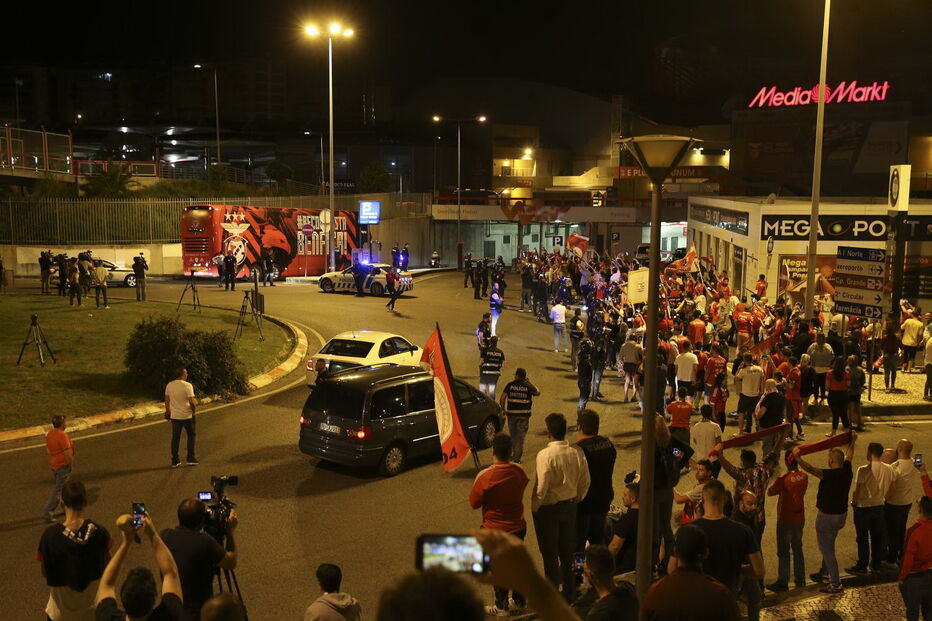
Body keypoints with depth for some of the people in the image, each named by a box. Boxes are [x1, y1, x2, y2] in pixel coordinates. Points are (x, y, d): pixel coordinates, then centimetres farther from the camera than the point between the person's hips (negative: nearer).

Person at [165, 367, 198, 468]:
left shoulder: (169, 385, 0)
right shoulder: (187, 385, -17)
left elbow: (167, 400, 9)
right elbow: (192, 401, -21)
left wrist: (167, 411, 22)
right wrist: (195, 402, 0)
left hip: (174, 416, 4)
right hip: (187, 416, -4)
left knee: (175, 437, 12)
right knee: (192, 435, 13)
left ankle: (175, 461, 14)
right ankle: (191, 458, 11)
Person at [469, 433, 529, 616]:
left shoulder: (485, 477, -26)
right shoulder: (520, 472, -11)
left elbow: (474, 503, -14)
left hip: (495, 531, -4)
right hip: (518, 527, 4)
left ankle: (501, 607, 26)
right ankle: (519, 602, 35)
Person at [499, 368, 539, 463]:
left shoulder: (510, 385, -3)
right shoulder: (527, 387, -4)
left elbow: (502, 399, -7)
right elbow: (538, 393, 13)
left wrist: (503, 411, 3)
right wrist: (530, 383, 21)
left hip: (511, 413, 1)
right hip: (523, 415, -1)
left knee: (513, 435, 20)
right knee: (520, 437, 5)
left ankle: (514, 454, 34)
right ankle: (517, 458, 2)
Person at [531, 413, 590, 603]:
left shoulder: (545, 455, -25)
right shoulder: (577, 453, -7)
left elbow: (541, 487, -23)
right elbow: (585, 482, 1)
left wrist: (534, 507, -7)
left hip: (548, 509, -5)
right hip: (570, 506, 6)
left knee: (550, 553, 9)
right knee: (567, 551, 20)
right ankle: (570, 592, 32)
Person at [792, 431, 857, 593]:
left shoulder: (829, 475, -26)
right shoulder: (847, 472, -3)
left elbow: (811, 469, -42)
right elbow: (849, 455, 15)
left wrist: (798, 458, -47)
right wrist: (852, 441, 31)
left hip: (827, 516, -8)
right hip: (841, 514, 8)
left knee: (827, 550, 2)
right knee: (828, 546, 26)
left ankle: (835, 584, 5)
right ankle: (824, 574, 40)